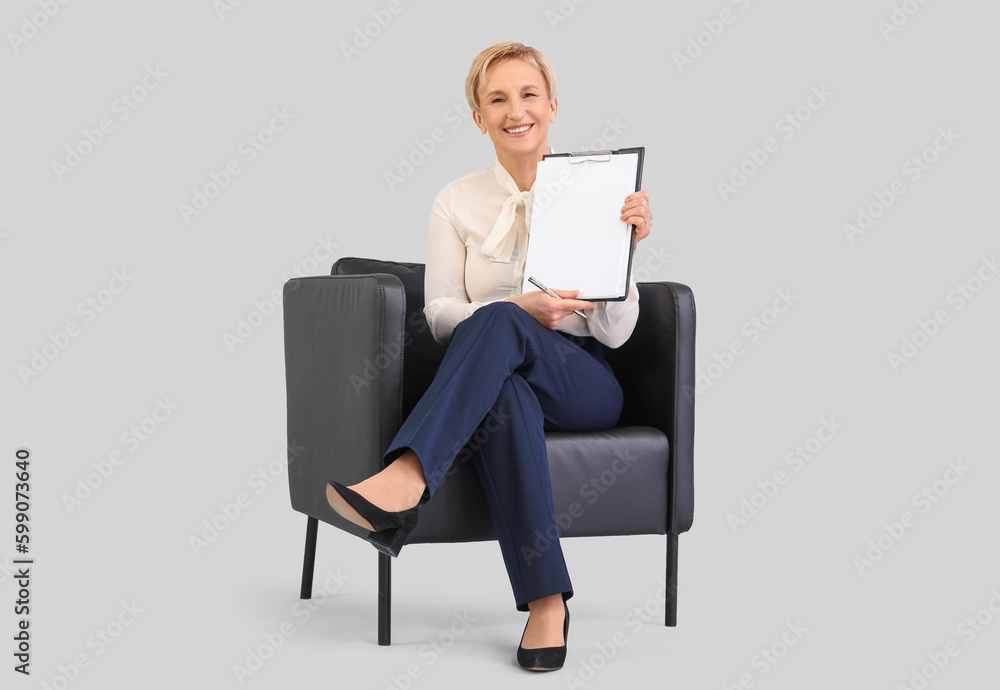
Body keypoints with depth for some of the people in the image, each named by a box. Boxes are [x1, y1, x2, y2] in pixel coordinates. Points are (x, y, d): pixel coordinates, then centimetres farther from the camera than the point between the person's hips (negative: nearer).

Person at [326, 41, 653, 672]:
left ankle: (405, 481, -54)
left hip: (583, 381, -1)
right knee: (505, 397, -39)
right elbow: (439, 312, 3)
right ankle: (546, 601, -41)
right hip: (501, 377, 1)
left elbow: (615, 332, 2)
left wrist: (626, 245, -14)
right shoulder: (457, 203, 9)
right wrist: (520, 307, -15)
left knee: (497, 323, -35)